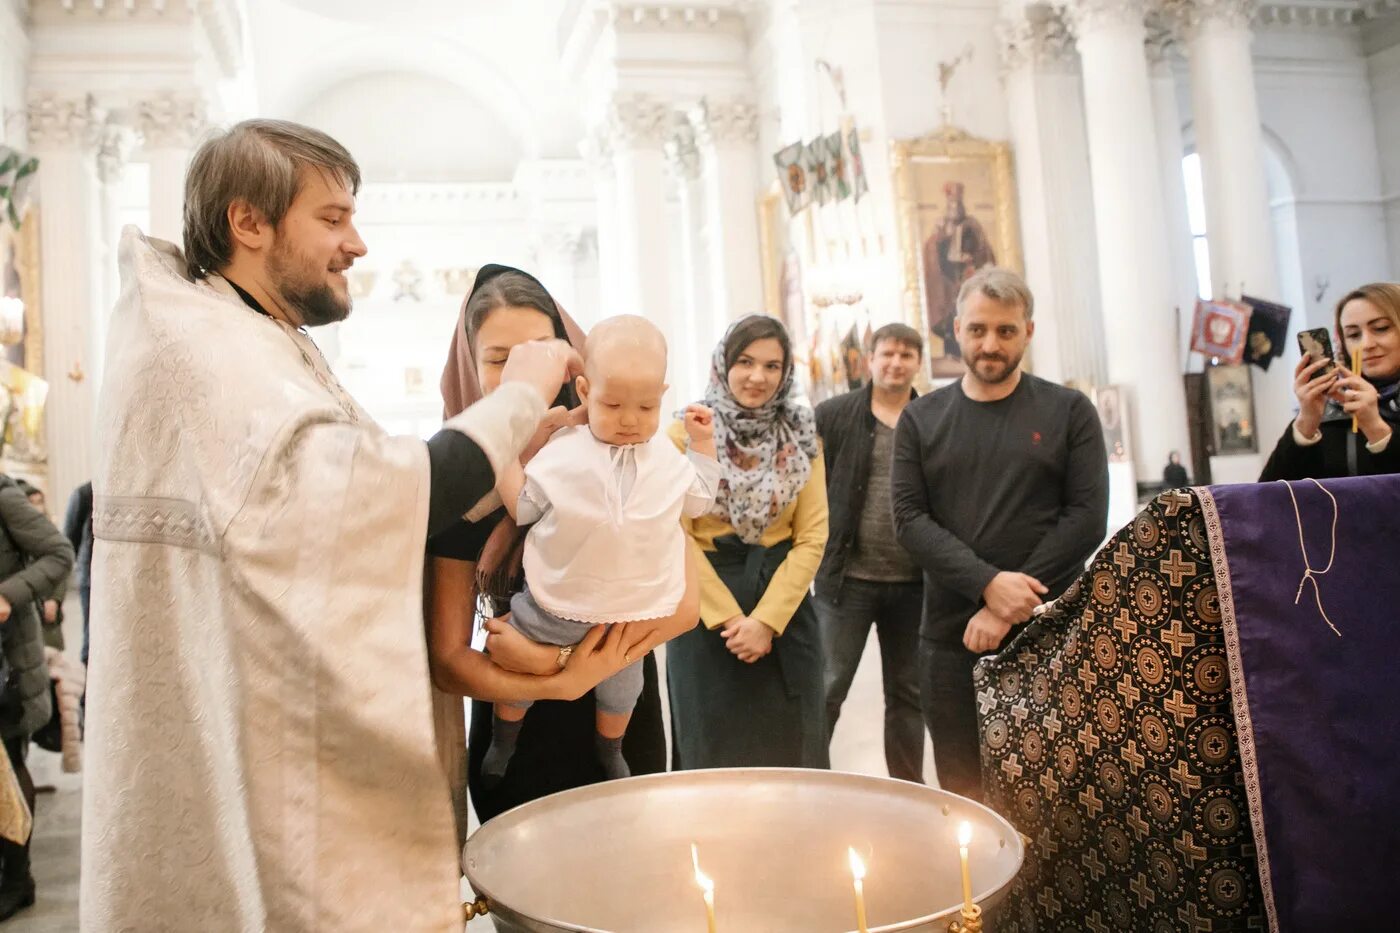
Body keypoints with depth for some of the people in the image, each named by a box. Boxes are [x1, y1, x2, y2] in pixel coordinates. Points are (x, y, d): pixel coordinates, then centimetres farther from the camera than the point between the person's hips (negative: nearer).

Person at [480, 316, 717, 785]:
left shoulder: (667, 458, -7)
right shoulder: (562, 453, -17)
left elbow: (698, 500, 10)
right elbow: (522, 508, -10)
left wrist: (703, 443, 2)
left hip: (630, 609, 2)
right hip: (556, 604, -2)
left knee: (621, 690, 23)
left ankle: (610, 755, 53)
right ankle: (501, 746, 47)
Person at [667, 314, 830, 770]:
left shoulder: (801, 438, 4)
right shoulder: (686, 433, -3)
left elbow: (812, 535, -1)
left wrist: (766, 619, -10)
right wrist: (729, 617, -11)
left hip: (785, 608, 2)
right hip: (707, 611, -2)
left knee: (790, 751, 8)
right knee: (715, 753, 6)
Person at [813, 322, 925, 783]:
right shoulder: (833, 415, 0)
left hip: (913, 583, 2)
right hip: (846, 577, -2)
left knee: (907, 693, 15)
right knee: (826, 689, 0)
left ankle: (908, 789, 28)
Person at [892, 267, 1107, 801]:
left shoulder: (1068, 412, 4)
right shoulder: (921, 419, 8)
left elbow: (1087, 517, -4)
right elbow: (909, 520, -1)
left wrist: (1008, 609, -12)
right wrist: (989, 585, -15)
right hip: (950, 638, 2)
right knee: (962, 794, 8)